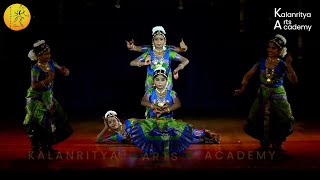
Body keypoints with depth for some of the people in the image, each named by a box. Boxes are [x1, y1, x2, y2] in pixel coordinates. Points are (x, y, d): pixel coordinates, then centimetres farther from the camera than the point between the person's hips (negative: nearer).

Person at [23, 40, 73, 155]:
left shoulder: (51, 63, -3)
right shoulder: (35, 69, -21)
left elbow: (64, 72, 3)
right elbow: (34, 86, -25)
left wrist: (65, 71, -21)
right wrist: (48, 80, -33)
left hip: (48, 96, 7)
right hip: (36, 98, -7)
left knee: (54, 120, 8)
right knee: (39, 121, -9)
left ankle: (46, 146, 23)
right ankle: (35, 147, 7)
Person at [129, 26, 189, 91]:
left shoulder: (169, 53, -1)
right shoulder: (148, 54, -1)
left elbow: (186, 60, -6)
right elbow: (132, 63, -6)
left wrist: (177, 69, -24)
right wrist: (143, 63, -25)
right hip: (151, 85, 0)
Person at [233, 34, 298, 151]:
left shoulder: (283, 65, -7)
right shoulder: (261, 62, -1)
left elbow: (294, 81, -16)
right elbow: (248, 75, 4)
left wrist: (288, 65, -24)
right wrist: (242, 89, -8)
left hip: (278, 98, -2)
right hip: (262, 98, 2)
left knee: (284, 123, -9)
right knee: (255, 122, 1)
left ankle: (276, 143, 17)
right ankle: (265, 142, 25)